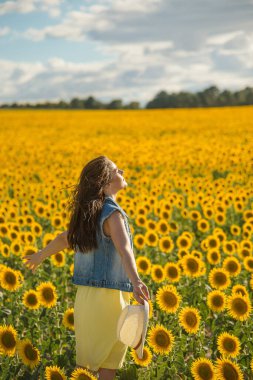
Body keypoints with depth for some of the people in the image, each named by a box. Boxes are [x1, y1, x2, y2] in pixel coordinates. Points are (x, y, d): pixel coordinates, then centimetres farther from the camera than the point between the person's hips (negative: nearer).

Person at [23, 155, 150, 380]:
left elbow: (65, 237, 26)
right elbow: (123, 248, -32)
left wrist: (41, 255, 45)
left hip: (84, 294, 8)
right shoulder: (113, 213, -13)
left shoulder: (88, 213, 10)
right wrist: (136, 281, -48)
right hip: (108, 296, -8)